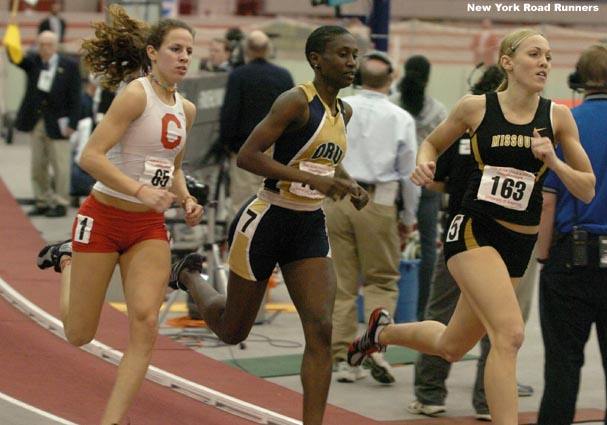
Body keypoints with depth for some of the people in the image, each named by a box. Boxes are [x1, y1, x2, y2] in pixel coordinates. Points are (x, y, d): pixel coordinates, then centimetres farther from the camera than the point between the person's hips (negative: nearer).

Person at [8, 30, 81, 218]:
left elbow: (74, 97, -5)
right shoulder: (32, 61, 6)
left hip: (57, 124, -4)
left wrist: (72, 124, -11)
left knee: (60, 166, 0)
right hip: (36, 122, 4)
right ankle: (42, 202, 18)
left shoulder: (69, 66, -4)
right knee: (38, 166, 10)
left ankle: (60, 204, 7)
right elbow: (17, 59, -15)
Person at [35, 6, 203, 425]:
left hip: (149, 227, 6)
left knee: (145, 324, -14)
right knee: (80, 334, 6)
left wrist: (187, 201, 3)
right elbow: (91, 156, -22)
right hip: (104, 217, -6)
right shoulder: (136, 94, -15)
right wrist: (142, 190, -32)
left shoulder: (185, 109, 8)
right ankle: (65, 262, 37)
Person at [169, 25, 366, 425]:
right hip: (266, 222, -6)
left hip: (311, 228, 6)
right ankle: (190, 275, 42)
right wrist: (313, 180, -29)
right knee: (232, 331, 12)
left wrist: (350, 185, 7)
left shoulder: (343, 111, 8)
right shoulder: (297, 101, -16)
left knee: (321, 329, -11)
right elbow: (247, 156, -23)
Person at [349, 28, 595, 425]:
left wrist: (553, 162, -16)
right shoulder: (475, 107, -4)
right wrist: (424, 163, -7)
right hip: (474, 231, -4)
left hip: (520, 243, 4)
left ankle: (384, 331, 46)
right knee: (510, 332, -26)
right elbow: (433, 142, 15)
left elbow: (587, 190, 2)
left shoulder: (558, 116, 0)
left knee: (452, 347, 17)